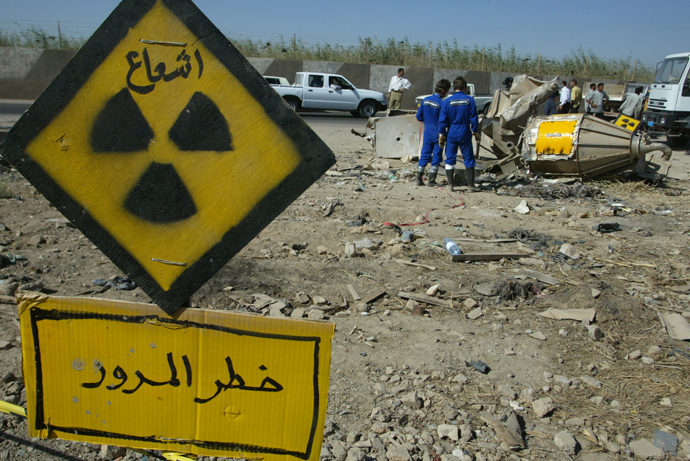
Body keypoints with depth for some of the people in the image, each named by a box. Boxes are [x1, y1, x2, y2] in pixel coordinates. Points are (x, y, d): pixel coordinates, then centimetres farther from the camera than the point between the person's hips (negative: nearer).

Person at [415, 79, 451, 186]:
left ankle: (419, 179, 10)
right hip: (438, 133, -5)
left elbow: (419, 116, 7)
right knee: (436, 156, 5)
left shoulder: (425, 100, 0)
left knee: (424, 155, 11)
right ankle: (432, 180, 6)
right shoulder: (442, 103, -17)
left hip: (427, 132, 5)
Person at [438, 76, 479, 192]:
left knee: (450, 159, 8)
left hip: (451, 134, 0)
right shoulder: (469, 100, -5)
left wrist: (441, 134, 5)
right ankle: (470, 186, 8)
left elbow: (442, 120, -3)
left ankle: (450, 185, 10)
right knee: (469, 159, 7)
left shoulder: (447, 101, -4)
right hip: (465, 134, 0)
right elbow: (474, 118, -1)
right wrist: (475, 131, 12)